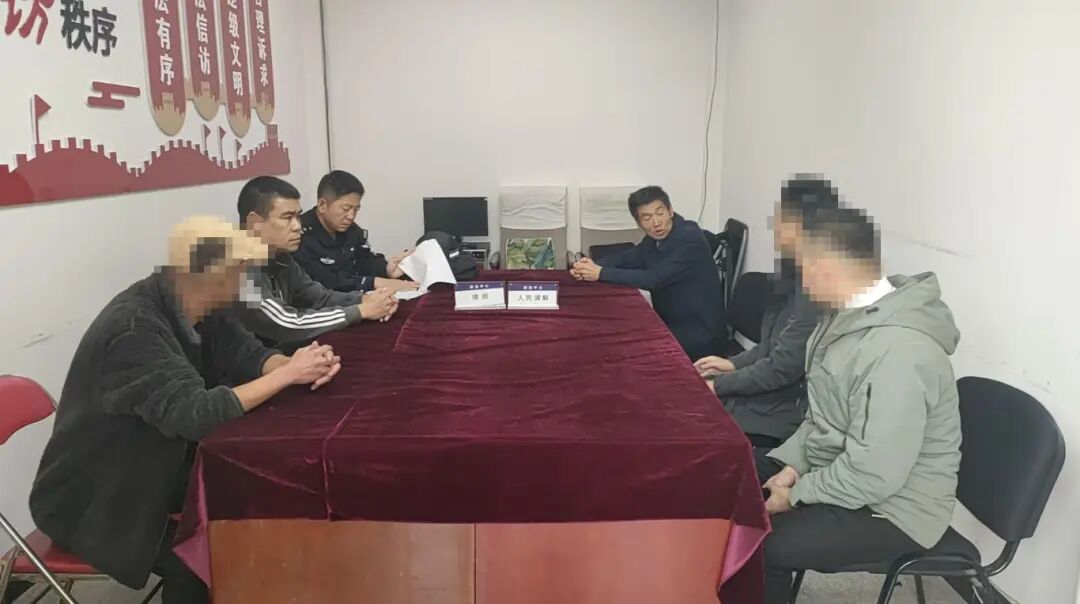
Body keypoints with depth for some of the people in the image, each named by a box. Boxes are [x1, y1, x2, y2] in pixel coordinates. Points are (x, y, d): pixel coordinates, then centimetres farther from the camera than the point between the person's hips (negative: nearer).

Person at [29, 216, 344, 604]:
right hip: (95, 498, -8)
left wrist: (294, 364, -26)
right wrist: (288, 374, -32)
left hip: (157, 469, 8)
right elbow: (194, 413, -39)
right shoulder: (134, 328, -31)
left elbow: (245, 353, -4)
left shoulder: (194, 306, -5)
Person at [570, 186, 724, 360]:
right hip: (671, 320, 8)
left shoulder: (690, 238, -23)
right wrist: (593, 265, -14)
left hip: (699, 328, -8)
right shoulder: (656, 238, 3)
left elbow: (653, 279, -27)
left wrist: (601, 273, -25)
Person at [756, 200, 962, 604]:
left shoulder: (896, 350, -32)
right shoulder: (851, 314, 0)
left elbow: (873, 477, -30)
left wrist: (795, 495, -16)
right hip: (836, 472, 9)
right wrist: (790, 466, -2)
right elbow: (823, 415, 10)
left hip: (889, 511, -9)